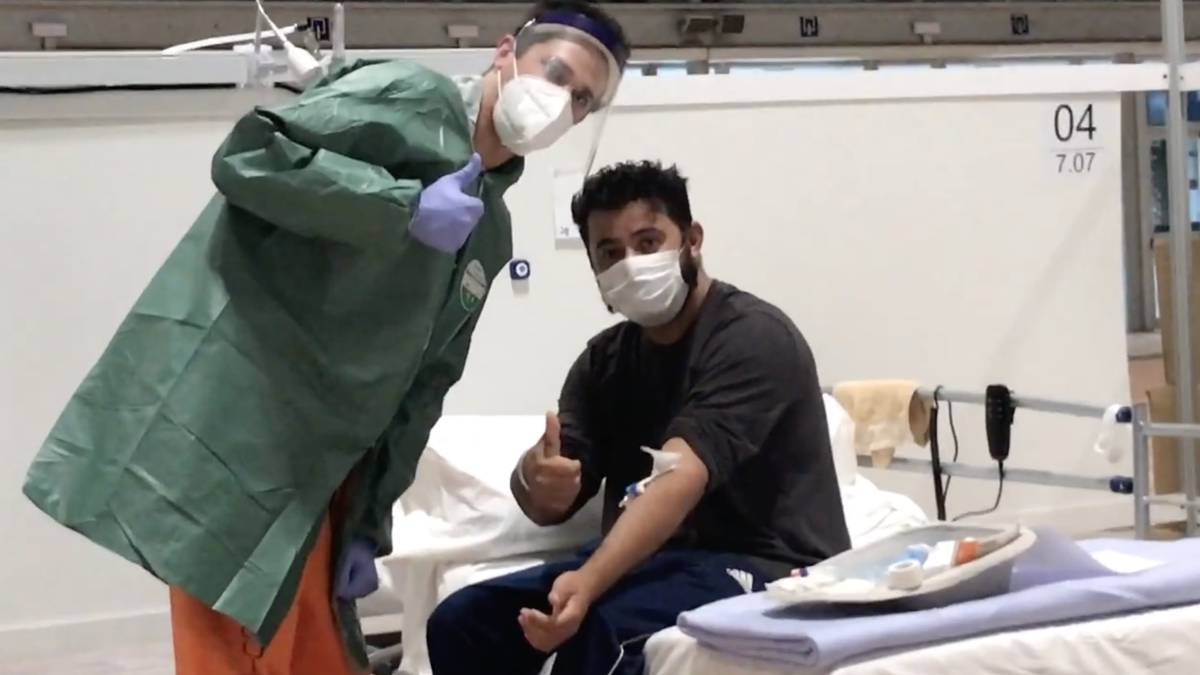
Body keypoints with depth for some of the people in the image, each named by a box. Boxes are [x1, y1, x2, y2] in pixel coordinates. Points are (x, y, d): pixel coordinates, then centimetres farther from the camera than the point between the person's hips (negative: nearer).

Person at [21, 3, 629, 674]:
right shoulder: (408, 95, -6)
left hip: (320, 465, 9)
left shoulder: (491, 232, 18)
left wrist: (369, 528, 11)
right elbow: (245, 155, -17)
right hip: (231, 416, -9)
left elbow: (419, 385, 17)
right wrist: (405, 208, -20)